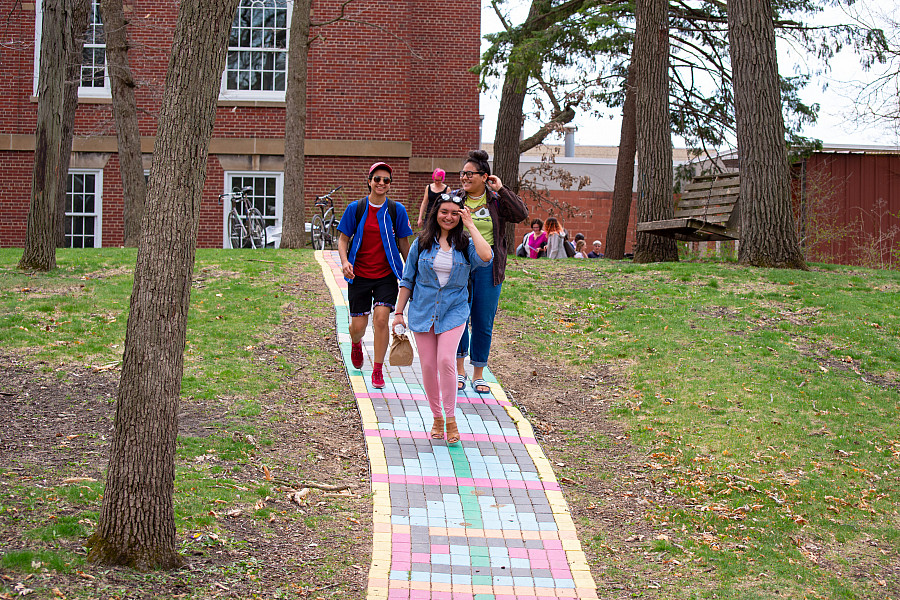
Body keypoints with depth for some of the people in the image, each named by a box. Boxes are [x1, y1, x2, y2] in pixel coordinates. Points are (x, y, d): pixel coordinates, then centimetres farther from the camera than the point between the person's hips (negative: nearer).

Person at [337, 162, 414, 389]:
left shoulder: (397, 210, -1)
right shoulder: (355, 208, -2)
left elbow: (404, 243, 9)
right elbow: (343, 239, 3)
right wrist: (344, 261, -15)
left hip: (386, 275, 0)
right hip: (359, 275, 0)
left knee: (381, 318, -15)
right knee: (358, 325, 3)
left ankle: (377, 370, -1)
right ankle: (356, 343, 43)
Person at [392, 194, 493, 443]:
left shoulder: (465, 245, 0)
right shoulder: (422, 243, 3)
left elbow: (486, 257, -23)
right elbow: (407, 280, 9)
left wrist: (471, 226, -13)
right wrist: (399, 312, 6)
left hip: (453, 311, -2)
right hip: (423, 311, 2)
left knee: (446, 361, -18)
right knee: (428, 366, 1)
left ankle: (451, 418, -5)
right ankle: (437, 418, 18)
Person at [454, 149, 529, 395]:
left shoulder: (496, 201, 3)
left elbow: (521, 214, -12)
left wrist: (501, 190, -12)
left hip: (488, 268, 0)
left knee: (484, 323, 5)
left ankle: (478, 375, 15)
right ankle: (459, 370, 14)